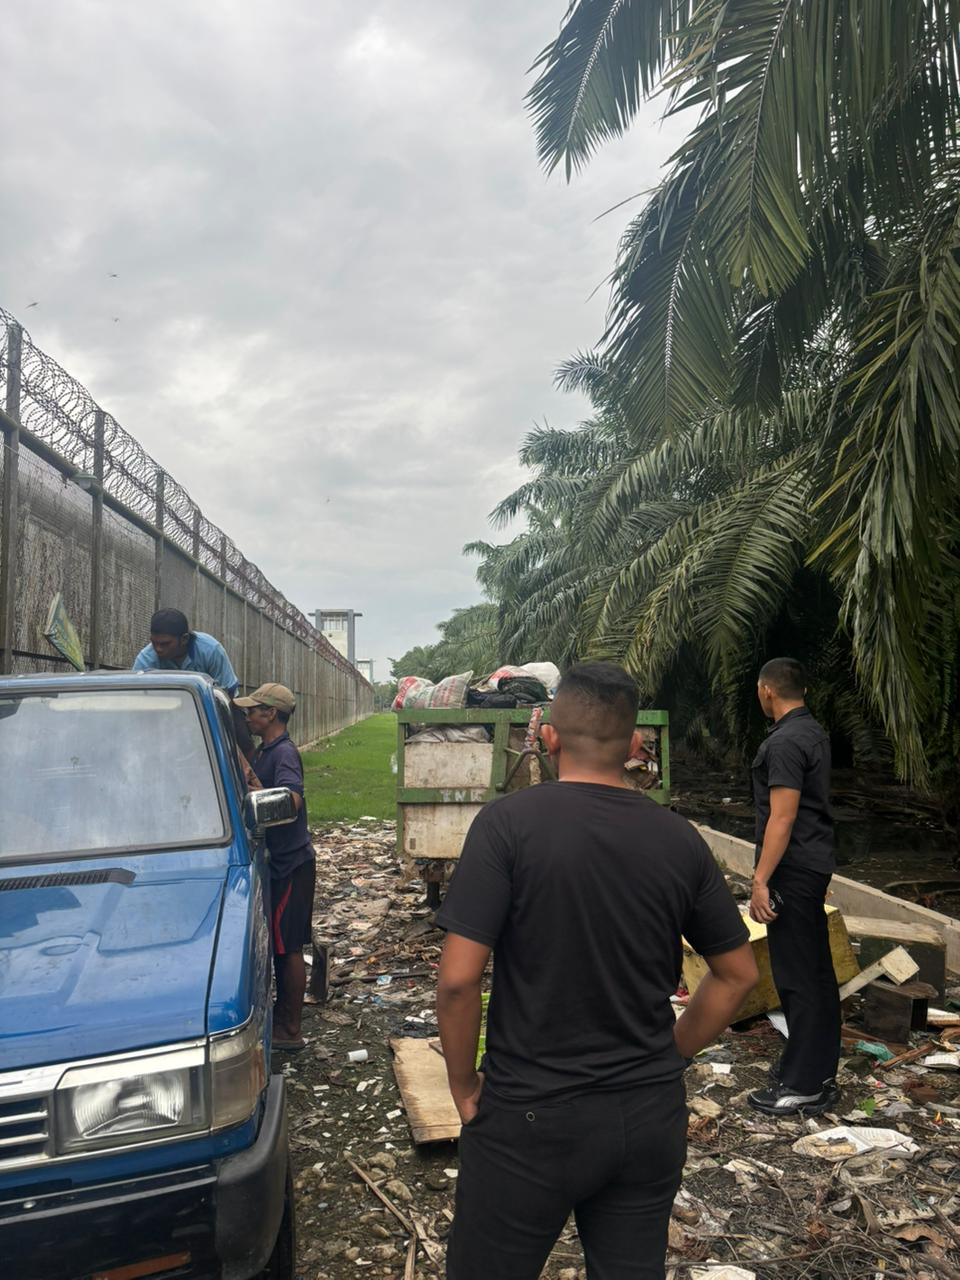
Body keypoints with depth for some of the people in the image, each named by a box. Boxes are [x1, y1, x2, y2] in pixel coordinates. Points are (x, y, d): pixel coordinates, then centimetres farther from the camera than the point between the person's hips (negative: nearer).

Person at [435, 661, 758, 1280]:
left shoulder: (508, 822, -16)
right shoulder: (680, 838, -3)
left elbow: (459, 979, -18)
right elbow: (738, 974, 6)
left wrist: (464, 1086, -3)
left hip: (530, 1118, -4)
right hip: (652, 1116, 4)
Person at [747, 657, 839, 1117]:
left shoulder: (785, 743, -20)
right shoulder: (814, 733, 11)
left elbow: (782, 818, -23)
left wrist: (760, 881, -21)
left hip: (793, 870, -10)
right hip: (816, 863, 10)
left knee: (796, 976, -3)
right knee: (818, 971, 16)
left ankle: (803, 1087, 5)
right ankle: (821, 1070, 27)